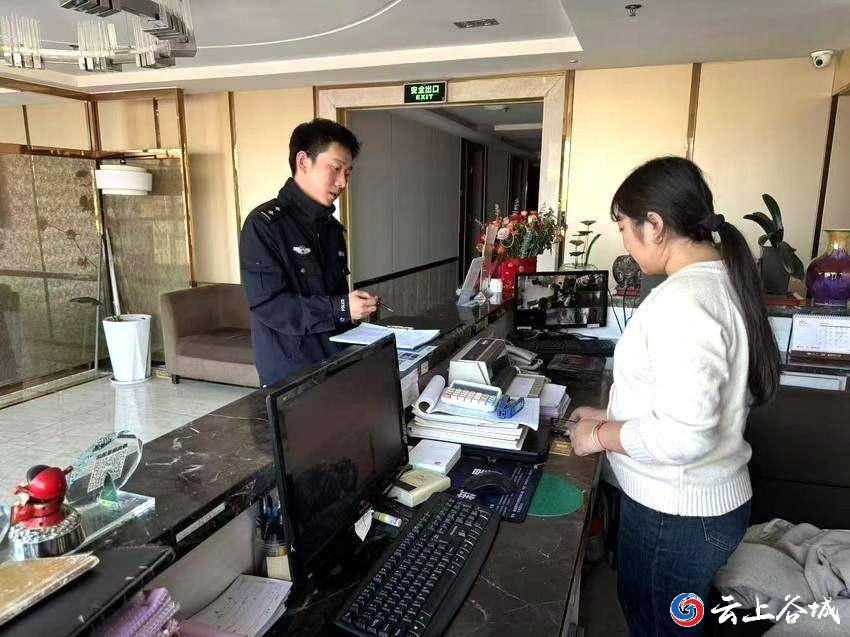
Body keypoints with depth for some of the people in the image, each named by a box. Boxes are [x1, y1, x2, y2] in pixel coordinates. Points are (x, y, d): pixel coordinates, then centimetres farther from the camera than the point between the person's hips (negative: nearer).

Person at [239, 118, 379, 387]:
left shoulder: (332, 227, 12)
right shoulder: (264, 224, -11)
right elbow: (267, 304, -18)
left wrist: (359, 306, -1)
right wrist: (340, 308, -22)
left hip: (337, 365, 7)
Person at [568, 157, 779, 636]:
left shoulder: (682, 299, -27)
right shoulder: (723, 278, 5)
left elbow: (683, 435, -32)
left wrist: (601, 436, -16)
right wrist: (614, 417, 11)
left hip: (676, 515, -9)